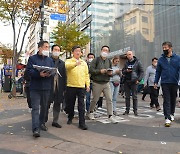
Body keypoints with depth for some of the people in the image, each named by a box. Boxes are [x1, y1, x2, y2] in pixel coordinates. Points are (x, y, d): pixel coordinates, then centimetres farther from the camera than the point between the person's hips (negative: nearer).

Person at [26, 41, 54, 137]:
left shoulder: (50, 60, 15)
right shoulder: (32, 59, 1)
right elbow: (29, 71, -10)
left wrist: (50, 74, -17)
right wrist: (39, 74, -26)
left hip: (46, 87, 5)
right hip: (35, 87, -4)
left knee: (44, 107, 15)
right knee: (35, 108, -7)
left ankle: (42, 123, 32)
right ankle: (36, 129, -8)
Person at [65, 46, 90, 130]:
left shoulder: (84, 62, 15)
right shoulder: (69, 61, 3)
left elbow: (86, 74, 14)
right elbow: (67, 66, -22)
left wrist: (87, 84, 5)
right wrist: (76, 63, -39)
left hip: (81, 86, 2)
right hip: (71, 86, -1)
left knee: (81, 105, -2)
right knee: (70, 104, 12)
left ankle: (82, 123, 2)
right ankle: (70, 118, 35)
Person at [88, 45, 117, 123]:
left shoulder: (109, 61, 13)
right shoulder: (96, 60, -4)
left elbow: (111, 72, 20)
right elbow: (91, 70, -11)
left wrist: (110, 73, -4)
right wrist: (100, 71, -20)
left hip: (106, 83, 4)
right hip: (97, 83, -4)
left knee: (109, 99, -3)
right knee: (95, 100, 8)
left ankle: (110, 116, 4)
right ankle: (90, 112, 31)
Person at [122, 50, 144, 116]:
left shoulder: (137, 62, 1)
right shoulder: (126, 63, 12)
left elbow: (141, 71, -1)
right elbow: (123, 71, 15)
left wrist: (139, 79, -10)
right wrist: (126, 71, -7)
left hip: (134, 82, -4)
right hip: (126, 81, 4)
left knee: (134, 97, 0)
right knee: (127, 96, 8)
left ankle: (135, 110, 10)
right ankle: (127, 110, 16)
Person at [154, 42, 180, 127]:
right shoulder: (161, 59, 3)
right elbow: (158, 71, 8)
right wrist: (156, 82, 4)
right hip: (165, 83, 0)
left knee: (173, 99, 16)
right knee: (166, 101, -2)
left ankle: (171, 114, 36)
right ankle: (167, 118, -1)